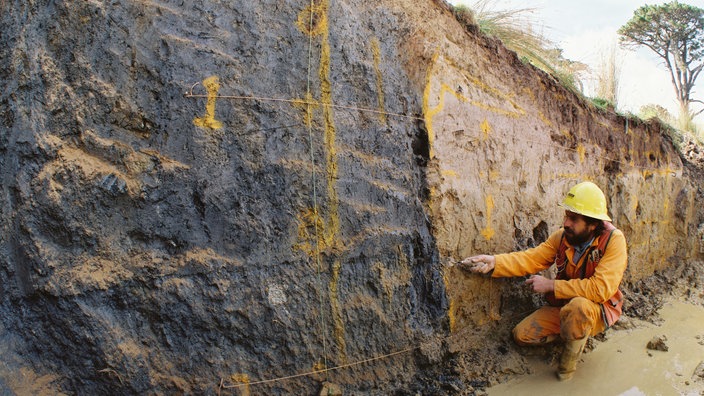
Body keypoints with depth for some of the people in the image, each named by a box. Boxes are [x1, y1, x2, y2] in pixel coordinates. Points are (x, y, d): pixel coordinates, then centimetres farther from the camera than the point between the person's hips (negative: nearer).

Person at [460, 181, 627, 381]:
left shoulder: (613, 240, -24)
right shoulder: (563, 236, -9)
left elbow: (601, 288, -33)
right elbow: (532, 258, -13)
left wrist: (551, 285, -29)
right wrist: (494, 262, -30)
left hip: (599, 310, -5)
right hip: (564, 306, 5)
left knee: (577, 306, -39)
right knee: (522, 334, -6)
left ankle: (570, 357, -9)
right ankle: (573, 332, 14)